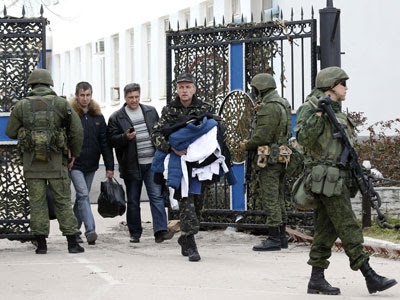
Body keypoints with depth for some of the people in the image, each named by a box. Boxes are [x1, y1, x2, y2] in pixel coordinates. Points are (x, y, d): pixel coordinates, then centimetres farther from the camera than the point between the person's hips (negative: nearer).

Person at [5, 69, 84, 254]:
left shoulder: (22, 106, 2)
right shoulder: (61, 103, 1)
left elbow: (10, 132, 8)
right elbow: (77, 131, -1)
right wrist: (74, 155, 11)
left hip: (32, 161, 0)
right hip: (56, 162, 0)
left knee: (37, 202, 5)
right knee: (63, 201, 5)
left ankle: (41, 244, 3)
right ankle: (72, 243, 2)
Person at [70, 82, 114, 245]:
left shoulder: (97, 116, 8)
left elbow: (105, 142, 9)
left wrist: (109, 166, 5)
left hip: (91, 165, 5)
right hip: (74, 164, -5)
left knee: (82, 197, 11)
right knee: (83, 195, -15)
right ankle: (90, 231, -23)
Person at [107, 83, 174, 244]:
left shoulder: (151, 111, 11)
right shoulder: (116, 117, 1)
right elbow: (112, 140, -3)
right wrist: (125, 137, -21)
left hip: (152, 164, 1)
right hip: (131, 166, -1)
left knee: (156, 196, -9)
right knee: (133, 201, 7)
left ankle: (160, 230, -14)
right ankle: (135, 233, 16)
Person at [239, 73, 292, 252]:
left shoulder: (269, 108, -16)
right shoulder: (283, 105, 15)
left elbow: (263, 136, -22)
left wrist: (247, 146, -6)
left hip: (270, 159, -10)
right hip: (281, 157, 10)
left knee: (269, 199, -7)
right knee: (278, 198, 14)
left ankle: (273, 239, -8)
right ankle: (281, 236, 18)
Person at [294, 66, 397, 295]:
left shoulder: (337, 112, 20)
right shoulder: (309, 109, -8)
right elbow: (304, 139, -21)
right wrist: (318, 115, -29)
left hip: (340, 179, 9)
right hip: (326, 179, -9)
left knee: (327, 230, 7)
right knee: (348, 228, -8)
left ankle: (317, 280, 9)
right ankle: (370, 277, -8)